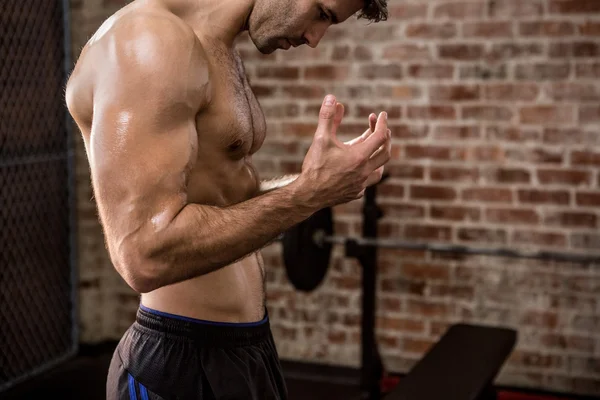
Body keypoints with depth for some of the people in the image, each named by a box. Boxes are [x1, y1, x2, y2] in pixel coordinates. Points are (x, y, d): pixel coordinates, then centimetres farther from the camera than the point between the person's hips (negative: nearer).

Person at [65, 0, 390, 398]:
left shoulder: (220, 53, 9)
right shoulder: (151, 40, -21)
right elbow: (145, 254, -28)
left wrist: (325, 175, 6)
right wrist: (310, 191, -23)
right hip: (186, 359, -9)